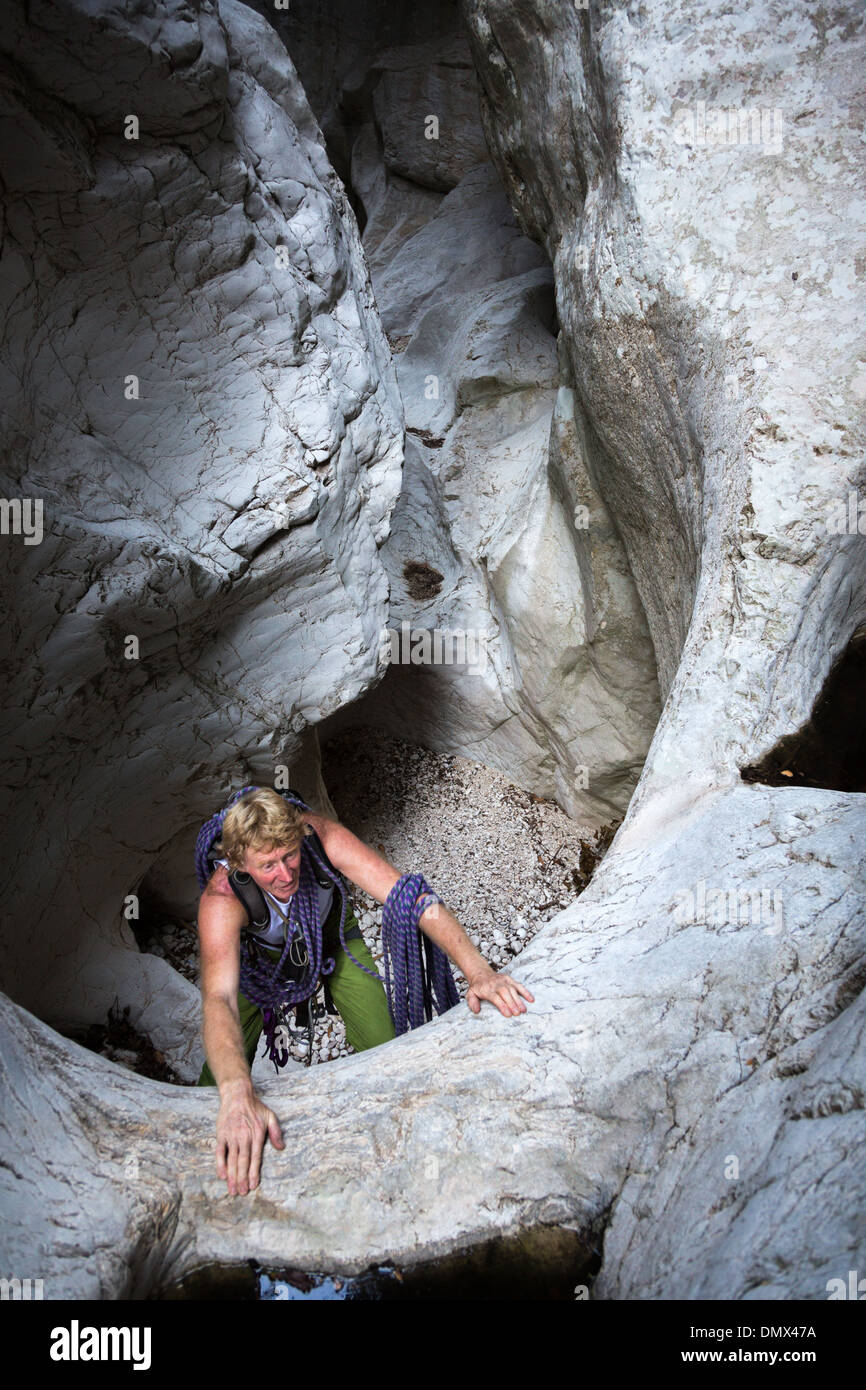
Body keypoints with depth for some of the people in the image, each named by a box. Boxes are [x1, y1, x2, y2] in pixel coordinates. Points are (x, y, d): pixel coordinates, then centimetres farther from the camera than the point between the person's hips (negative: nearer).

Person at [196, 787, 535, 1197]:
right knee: (220, 1083, -12)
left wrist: (478, 971, -57)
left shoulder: (322, 837, -39)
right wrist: (238, 1097, -72)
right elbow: (218, 1000, -54)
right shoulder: (221, 900, -42)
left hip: (331, 932, 1)